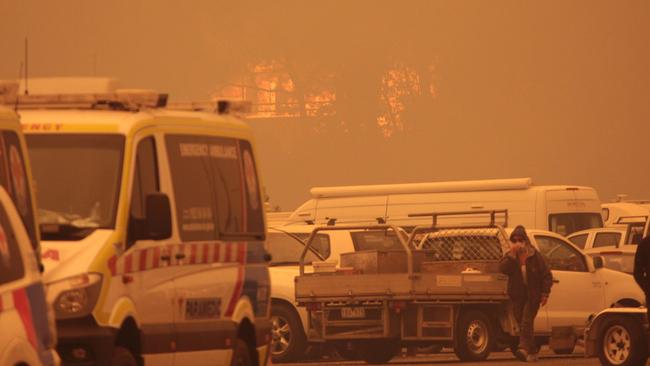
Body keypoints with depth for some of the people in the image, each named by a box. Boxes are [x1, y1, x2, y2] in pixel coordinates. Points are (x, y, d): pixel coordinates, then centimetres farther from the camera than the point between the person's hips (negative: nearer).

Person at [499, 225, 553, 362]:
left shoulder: (534, 256, -2)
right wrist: (512, 256, -20)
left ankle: (524, 348, -30)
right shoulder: (509, 256, 6)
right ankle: (532, 352, 16)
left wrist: (545, 293, -6)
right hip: (517, 296, 4)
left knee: (526, 321, -18)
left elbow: (546, 275, 1)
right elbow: (502, 269, -13)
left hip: (532, 295, -4)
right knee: (522, 324, 6)